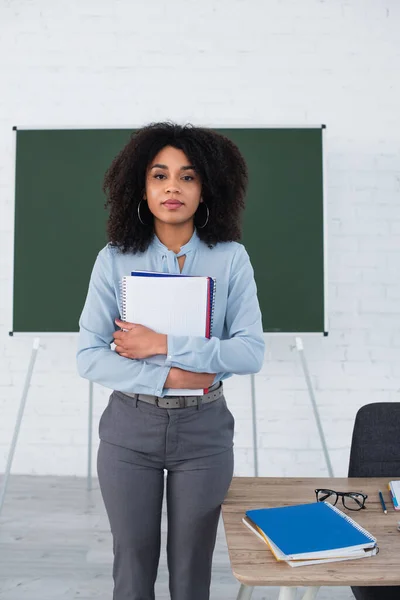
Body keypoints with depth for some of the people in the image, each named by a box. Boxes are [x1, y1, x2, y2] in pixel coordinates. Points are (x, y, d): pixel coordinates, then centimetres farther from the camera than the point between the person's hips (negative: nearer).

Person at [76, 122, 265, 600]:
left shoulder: (230, 258, -5)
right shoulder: (115, 259, -5)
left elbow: (251, 352, -12)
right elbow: (89, 357, -7)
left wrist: (165, 345, -19)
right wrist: (167, 377, -18)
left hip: (204, 429, 0)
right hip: (129, 427, 0)